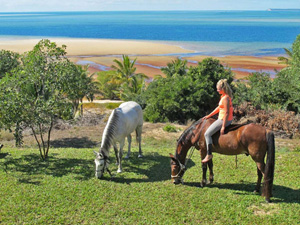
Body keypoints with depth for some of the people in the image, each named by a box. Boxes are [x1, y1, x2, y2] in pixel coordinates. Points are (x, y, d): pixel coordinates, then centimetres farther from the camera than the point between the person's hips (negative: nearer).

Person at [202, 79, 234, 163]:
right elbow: (219, 108, 19)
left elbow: (226, 113, -24)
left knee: (207, 134, -10)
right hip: (222, 119, 11)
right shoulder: (224, 96, 10)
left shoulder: (225, 98, -22)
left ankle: (209, 154, -6)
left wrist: (223, 127, -22)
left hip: (224, 120, -11)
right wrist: (209, 115, 20)